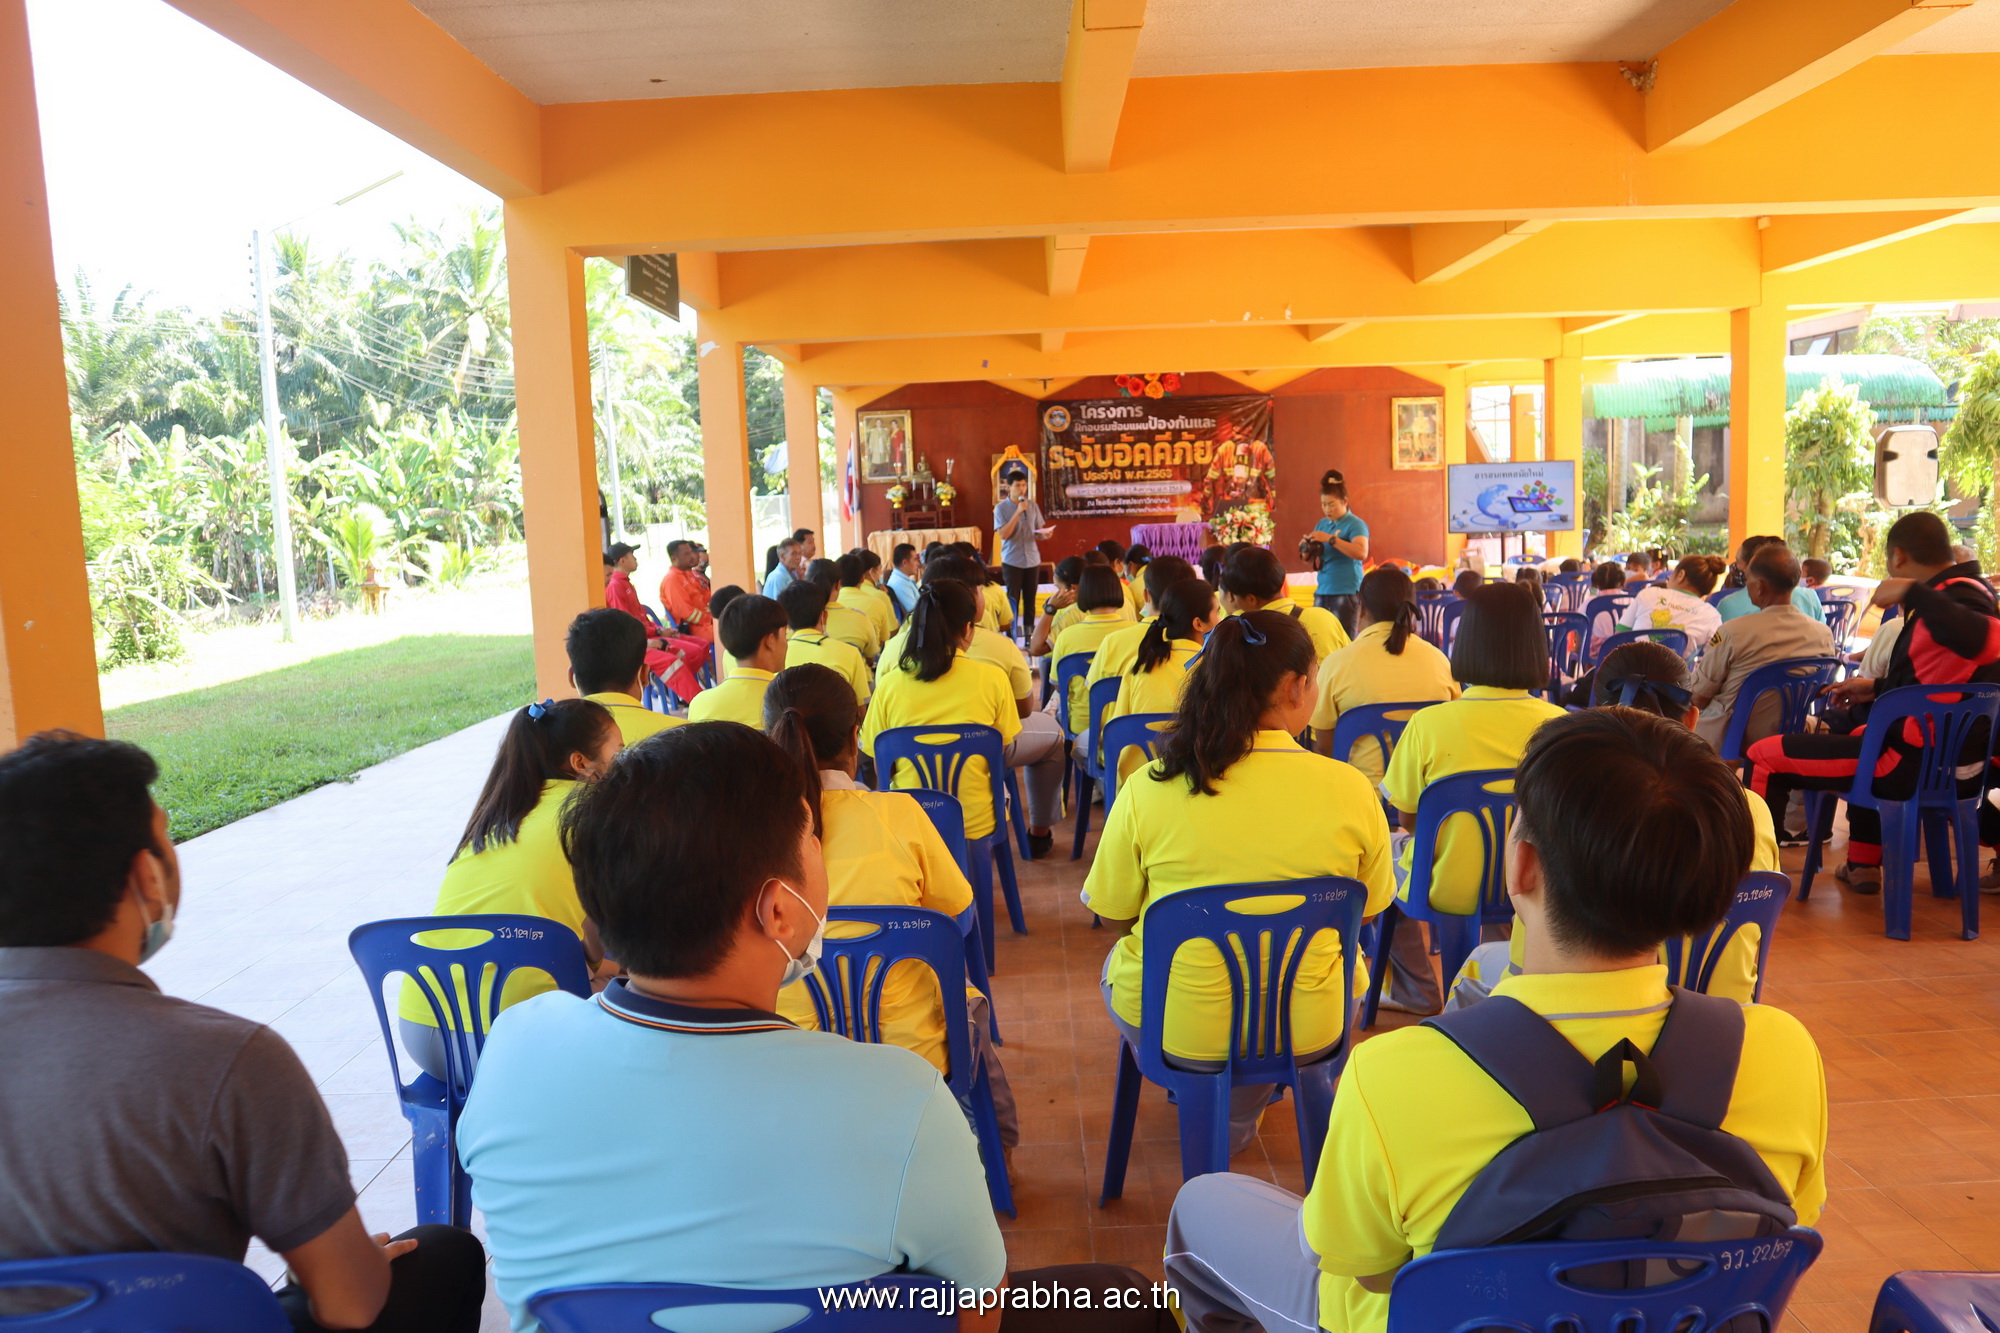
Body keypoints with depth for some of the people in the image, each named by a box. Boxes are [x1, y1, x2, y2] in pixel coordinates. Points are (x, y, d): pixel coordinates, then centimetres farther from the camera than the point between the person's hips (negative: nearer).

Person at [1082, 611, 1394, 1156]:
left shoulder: (1146, 790, -18)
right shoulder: (1351, 790, -16)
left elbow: (1112, 913, -4)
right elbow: (1368, 908, 1)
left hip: (1170, 1029, -1)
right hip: (1307, 1030, 2)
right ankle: (1236, 1117, 45)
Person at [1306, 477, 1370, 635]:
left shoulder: (1355, 524, -5)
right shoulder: (1322, 524, 15)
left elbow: (1362, 553, -22)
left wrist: (1329, 538, -23)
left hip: (1347, 591, -6)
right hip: (1322, 590, 6)